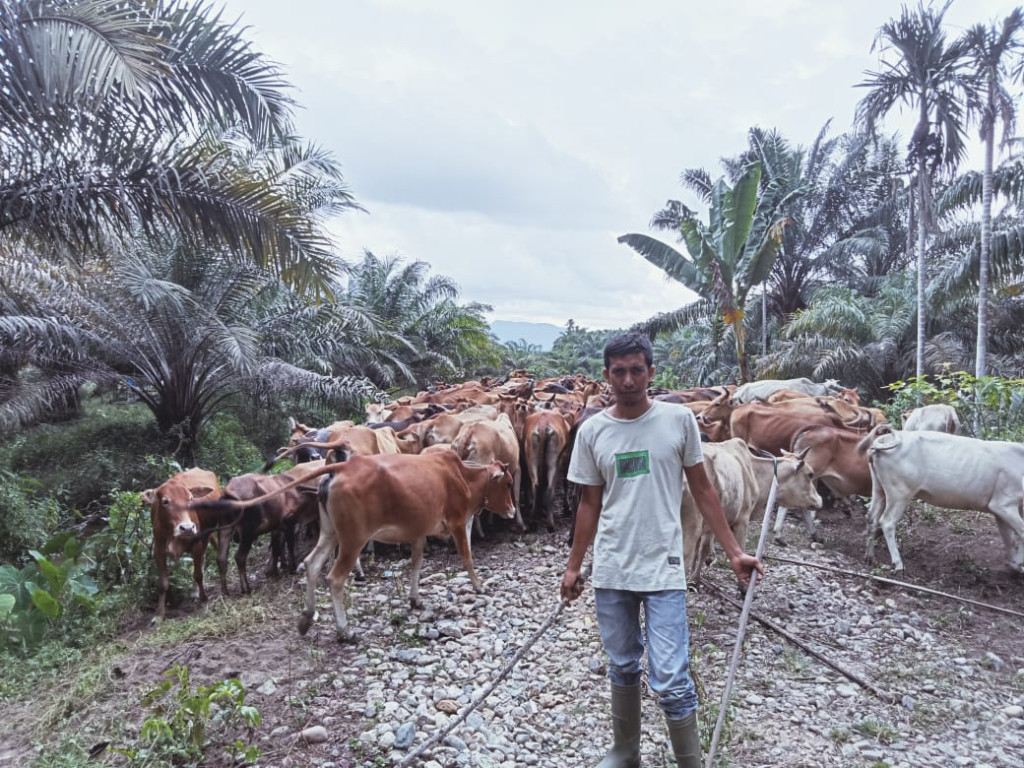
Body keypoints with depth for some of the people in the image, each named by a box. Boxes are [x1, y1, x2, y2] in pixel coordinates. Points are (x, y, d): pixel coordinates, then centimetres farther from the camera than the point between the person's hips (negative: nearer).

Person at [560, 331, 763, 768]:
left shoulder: (679, 420, -6)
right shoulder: (592, 431, 0)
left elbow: (703, 490, 2)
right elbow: (590, 504, 8)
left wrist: (734, 552, -1)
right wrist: (573, 566, 11)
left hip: (663, 570, -2)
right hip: (609, 572, 3)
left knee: (670, 680, -4)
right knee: (622, 668, 17)